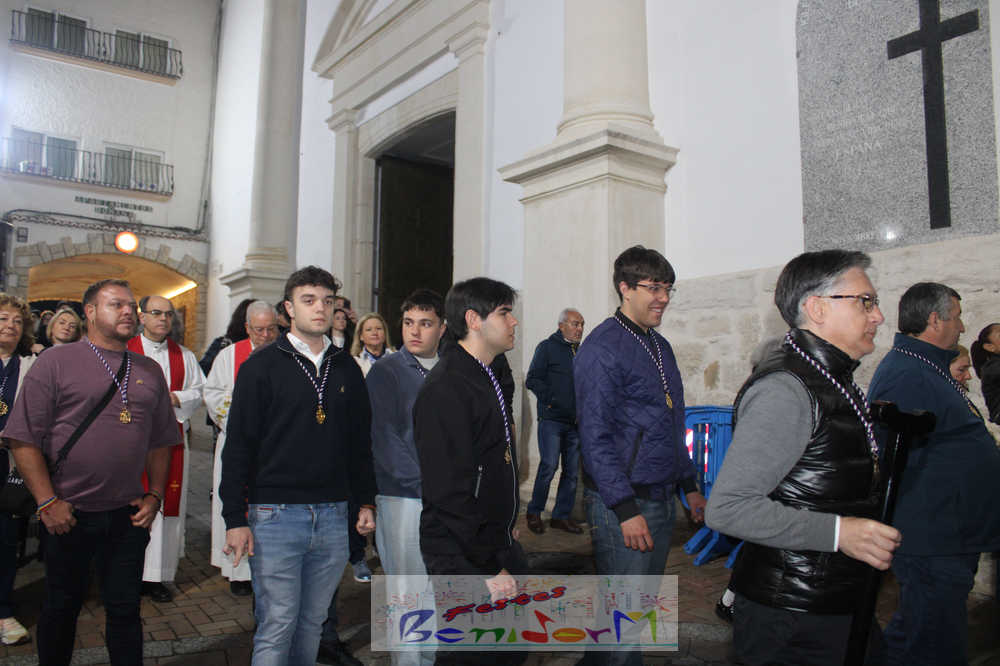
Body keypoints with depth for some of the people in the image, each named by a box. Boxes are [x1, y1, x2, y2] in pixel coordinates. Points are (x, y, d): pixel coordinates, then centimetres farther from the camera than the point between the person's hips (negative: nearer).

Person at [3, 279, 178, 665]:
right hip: (68, 516, -3)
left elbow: (160, 442, 12)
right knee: (62, 607, 14)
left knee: (125, 610, 11)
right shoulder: (56, 362, -4)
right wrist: (47, 502, -11)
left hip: (128, 516, 3)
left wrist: (154, 495, 4)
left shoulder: (150, 371, 8)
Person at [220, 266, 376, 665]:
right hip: (275, 515, -4)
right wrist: (235, 518, -7)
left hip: (333, 516, 4)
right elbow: (238, 446, -4)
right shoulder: (261, 367, -3)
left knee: (312, 623, 14)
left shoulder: (347, 369, 9)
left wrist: (366, 501, 10)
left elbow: (360, 442, 14)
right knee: (276, 627, 3)